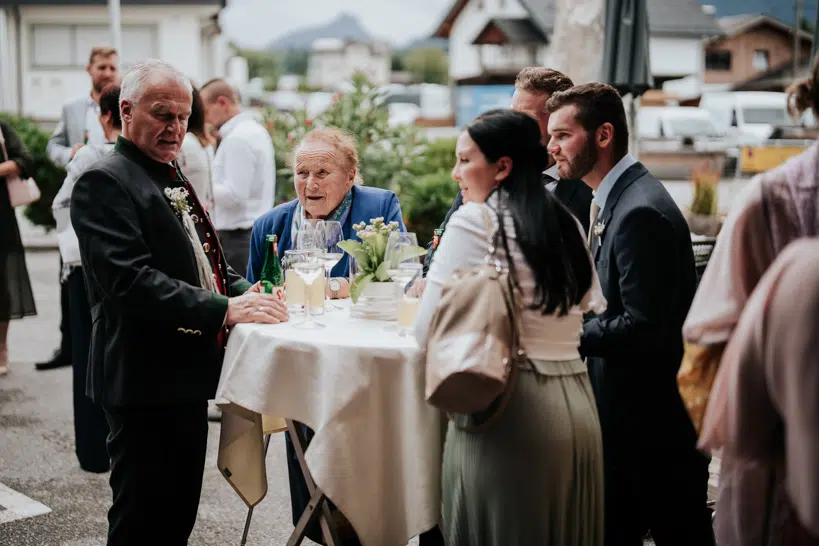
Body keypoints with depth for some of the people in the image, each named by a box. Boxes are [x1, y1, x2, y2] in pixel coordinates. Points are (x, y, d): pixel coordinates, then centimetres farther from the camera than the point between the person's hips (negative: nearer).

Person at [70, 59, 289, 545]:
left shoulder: (174, 180, 17)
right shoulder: (105, 182, -13)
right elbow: (130, 281, -24)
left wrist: (248, 292, 2)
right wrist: (225, 309, -27)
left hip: (186, 377, 9)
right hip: (145, 382, -9)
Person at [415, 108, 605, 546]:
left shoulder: (473, 220, -7)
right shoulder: (567, 223, 11)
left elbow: (427, 330, -8)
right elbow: (594, 313, 18)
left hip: (511, 409, -6)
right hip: (577, 408, 7)